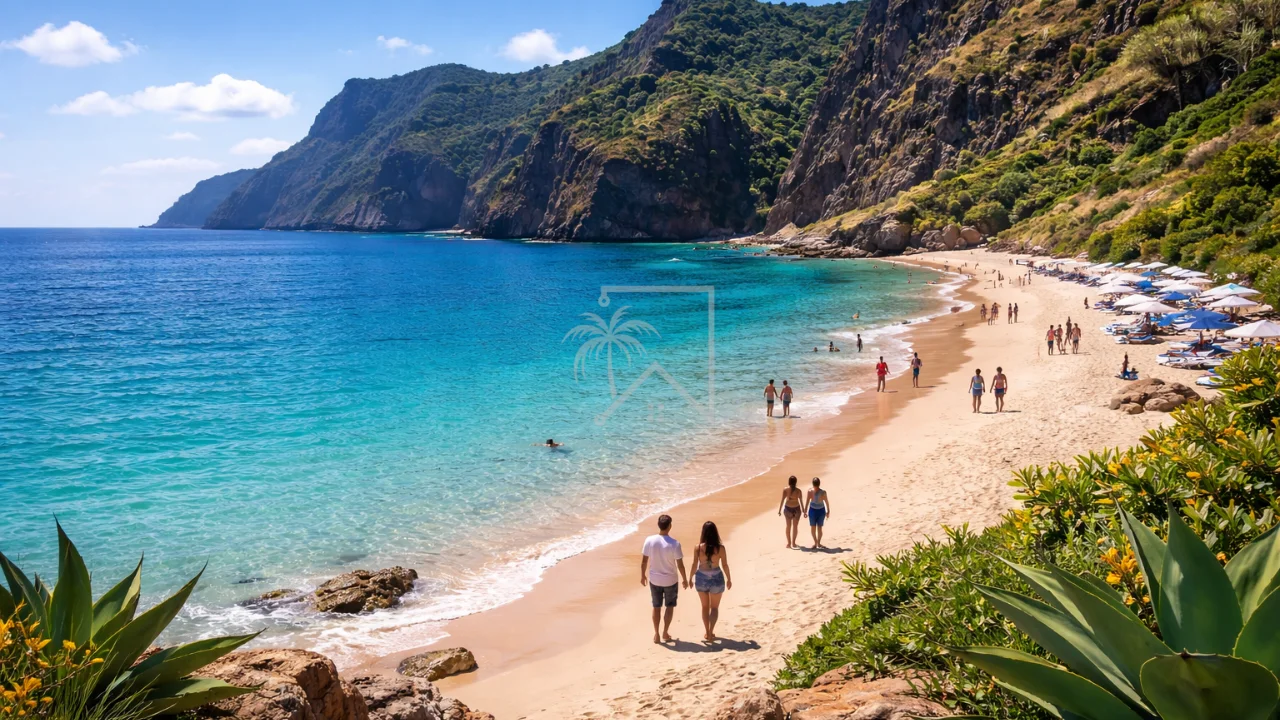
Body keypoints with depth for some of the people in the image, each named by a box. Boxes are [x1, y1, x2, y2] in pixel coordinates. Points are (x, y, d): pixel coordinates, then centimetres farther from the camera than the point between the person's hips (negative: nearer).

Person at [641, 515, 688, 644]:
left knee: (656, 607, 17)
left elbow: (644, 561, -5)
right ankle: (665, 632, 21)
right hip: (670, 580, -2)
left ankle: (656, 634, 21)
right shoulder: (674, 543, -21)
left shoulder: (649, 540, -13)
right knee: (670, 606, 19)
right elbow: (680, 565, -14)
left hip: (654, 580, 2)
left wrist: (643, 575, 11)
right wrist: (684, 579, 1)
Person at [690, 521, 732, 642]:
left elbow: (695, 565, -6)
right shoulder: (720, 548, -15)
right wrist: (729, 579, 9)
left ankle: (707, 632, 28)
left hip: (701, 578, 1)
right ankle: (710, 633, 6)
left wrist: (691, 578, 9)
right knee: (714, 607, 17)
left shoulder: (698, 547, -13)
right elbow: (725, 565, -7)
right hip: (716, 579, -1)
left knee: (705, 606, 20)